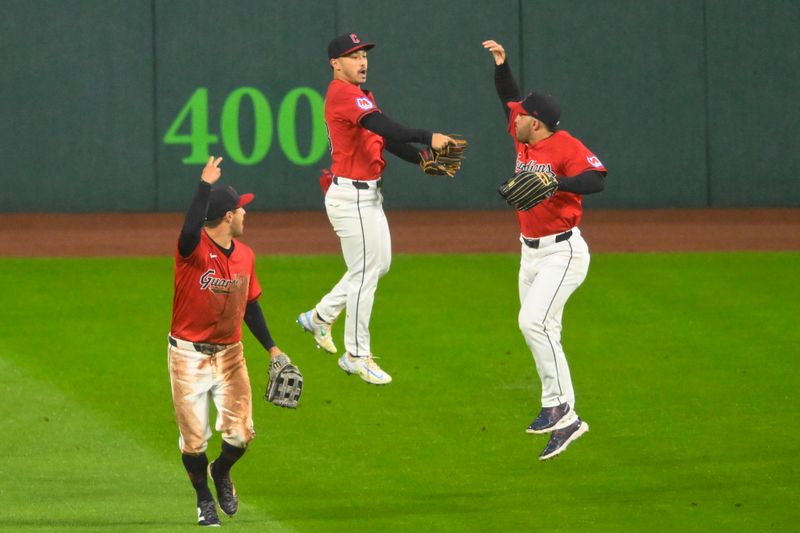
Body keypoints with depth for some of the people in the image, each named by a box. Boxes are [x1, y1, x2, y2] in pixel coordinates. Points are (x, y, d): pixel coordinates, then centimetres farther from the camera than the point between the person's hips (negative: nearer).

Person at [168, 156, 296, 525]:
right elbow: (190, 231, -42)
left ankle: (221, 472, 30)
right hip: (189, 355, -5)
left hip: (230, 354, 5)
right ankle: (204, 499, 25)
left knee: (241, 434, -3)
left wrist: (271, 348, 14)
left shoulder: (245, 256, 5)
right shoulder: (194, 249, -16)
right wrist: (205, 187, -43)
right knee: (193, 439, 1)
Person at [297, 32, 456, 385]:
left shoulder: (359, 96, 16)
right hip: (351, 196, -10)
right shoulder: (343, 94, -17)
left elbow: (387, 139, 10)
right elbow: (383, 128, -31)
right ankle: (356, 356, 7)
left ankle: (321, 316, 31)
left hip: (368, 195, 10)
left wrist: (424, 159, -5)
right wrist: (427, 138, -39)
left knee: (379, 263, 19)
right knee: (365, 273, -3)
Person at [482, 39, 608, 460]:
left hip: (562, 252, -9)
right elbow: (509, 100, 23)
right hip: (531, 251, 9)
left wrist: (556, 183, -42)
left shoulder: (565, 146, -17)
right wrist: (500, 65, 13)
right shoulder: (524, 139, 7)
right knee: (542, 331, 11)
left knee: (535, 322, -22)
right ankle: (557, 413, 18)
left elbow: (597, 179, -31)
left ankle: (563, 410, -22)